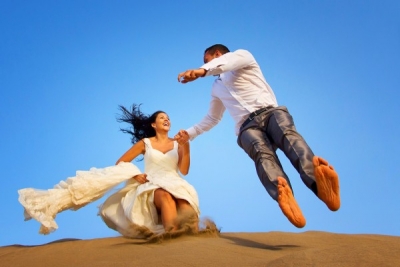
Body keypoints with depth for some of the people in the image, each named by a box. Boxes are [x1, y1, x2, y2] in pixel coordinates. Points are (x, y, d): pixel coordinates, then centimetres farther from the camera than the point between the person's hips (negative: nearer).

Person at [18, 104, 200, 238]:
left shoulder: (177, 144, 19)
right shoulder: (145, 143, 15)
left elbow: (184, 170, 6)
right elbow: (120, 163, 12)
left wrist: (186, 146, -4)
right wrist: (134, 174, -6)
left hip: (174, 184, -1)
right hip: (152, 186, 1)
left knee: (185, 209, -37)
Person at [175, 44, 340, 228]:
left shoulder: (242, 55, 17)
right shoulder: (216, 88, 35)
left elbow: (230, 60, -8)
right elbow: (212, 118, 46)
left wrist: (202, 71, -26)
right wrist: (189, 133, 45)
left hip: (270, 111, -2)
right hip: (247, 125, 2)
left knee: (288, 135, -38)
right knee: (262, 152, -35)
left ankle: (319, 184, -68)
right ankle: (284, 196, -68)